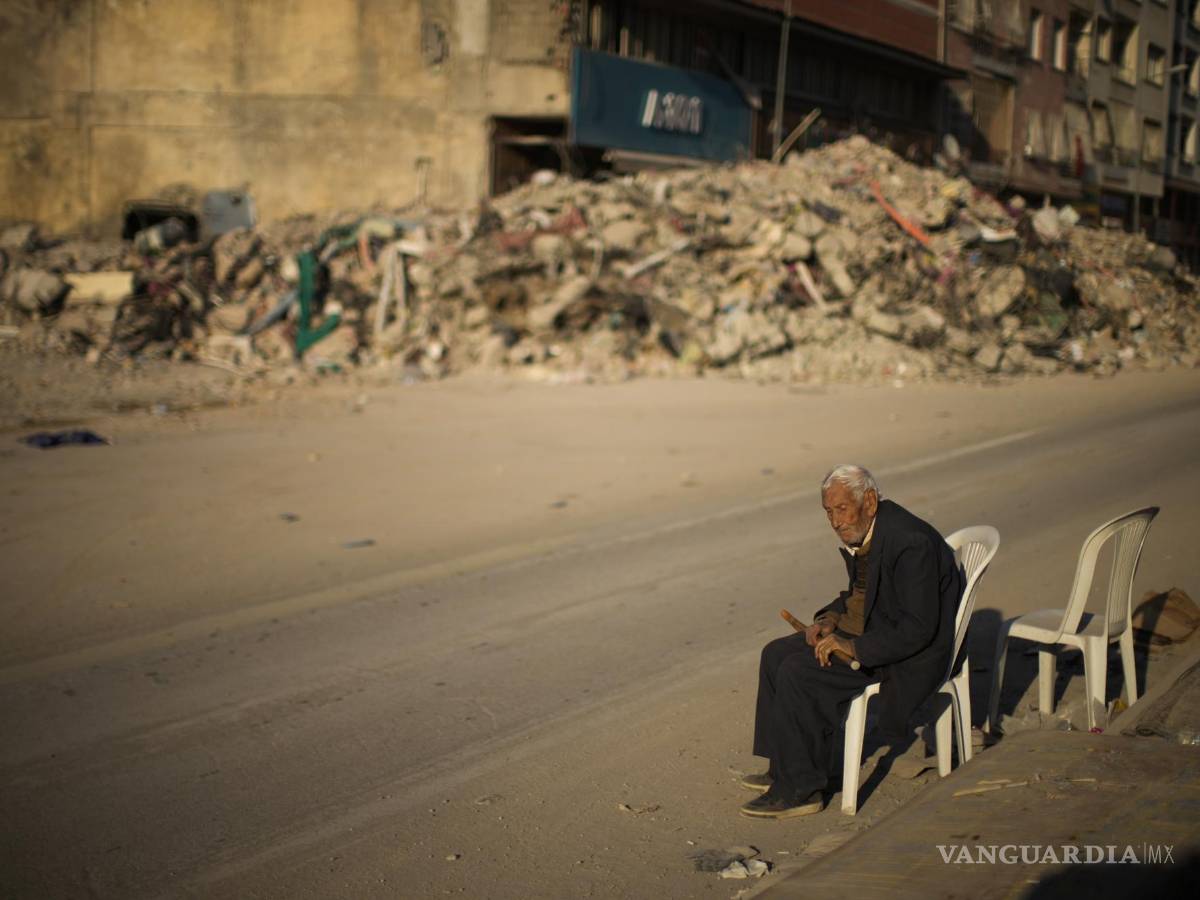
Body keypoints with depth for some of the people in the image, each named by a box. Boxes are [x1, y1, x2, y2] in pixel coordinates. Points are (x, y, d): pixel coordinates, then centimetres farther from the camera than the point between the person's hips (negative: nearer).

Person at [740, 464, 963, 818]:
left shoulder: (910, 542, -25)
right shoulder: (860, 531, 4)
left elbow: (918, 629, -27)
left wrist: (853, 647, -27)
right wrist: (830, 619, 2)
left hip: (906, 652, -10)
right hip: (862, 629, 10)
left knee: (797, 673, -20)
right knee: (776, 654, 7)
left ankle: (801, 787, -10)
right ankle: (784, 766, 15)